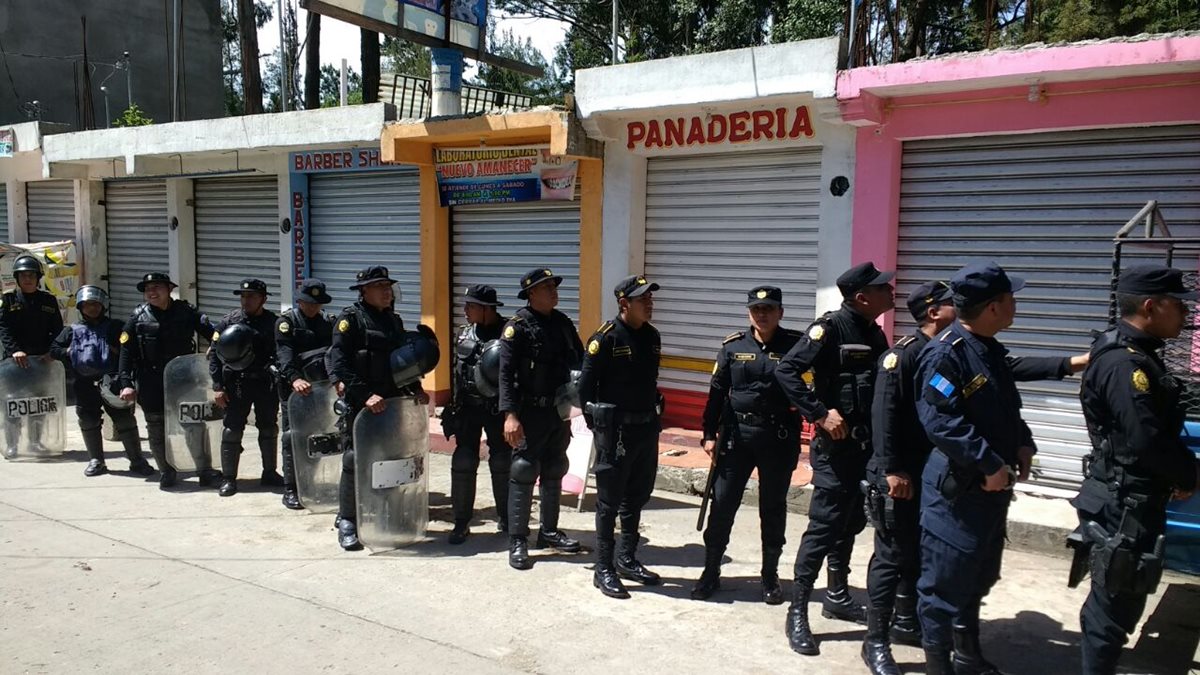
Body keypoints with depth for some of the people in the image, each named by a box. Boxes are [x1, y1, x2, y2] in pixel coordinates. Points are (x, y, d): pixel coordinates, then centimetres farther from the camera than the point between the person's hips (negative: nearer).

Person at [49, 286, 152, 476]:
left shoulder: (114, 327, 11)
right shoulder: (72, 330, 17)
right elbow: (54, 349, 19)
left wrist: (119, 350, -11)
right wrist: (69, 352, 0)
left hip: (111, 380, -2)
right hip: (85, 383, 3)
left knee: (124, 419, -5)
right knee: (89, 421, 5)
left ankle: (137, 460, 2)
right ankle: (96, 460, 18)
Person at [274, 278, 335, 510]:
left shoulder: (328, 321, 10)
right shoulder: (286, 321, -4)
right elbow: (284, 354, -19)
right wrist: (295, 378, -35)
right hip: (294, 388, -4)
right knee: (293, 438, -1)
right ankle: (290, 491, 6)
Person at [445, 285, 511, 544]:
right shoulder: (465, 333, 7)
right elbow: (456, 371, 15)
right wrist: (454, 407, 13)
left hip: (498, 407, -4)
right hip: (468, 407, 4)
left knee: (503, 464, 8)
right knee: (463, 464, 0)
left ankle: (506, 518, 26)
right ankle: (461, 522, 11)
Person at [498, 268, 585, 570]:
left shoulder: (563, 323, 8)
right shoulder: (518, 325, -11)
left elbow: (580, 363, 12)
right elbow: (506, 373, -16)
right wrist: (510, 415, -24)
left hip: (559, 410, 7)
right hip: (530, 412, -7)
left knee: (554, 473, 15)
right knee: (523, 474, -3)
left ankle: (549, 532, 29)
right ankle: (517, 541, 6)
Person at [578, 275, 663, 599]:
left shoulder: (652, 336, 6)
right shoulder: (606, 338, -15)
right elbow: (586, 385, -11)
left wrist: (652, 416, 13)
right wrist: (598, 425, -6)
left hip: (647, 427, 7)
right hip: (616, 429, -7)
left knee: (636, 497, 16)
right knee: (610, 501, 2)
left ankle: (627, 560, 30)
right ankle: (603, 569, 13)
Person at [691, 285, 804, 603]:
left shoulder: (795, 344, -3)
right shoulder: (732, 346, 2)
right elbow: (717, 392, 4)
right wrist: (709, 434, 2)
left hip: (779, 437, -1)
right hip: (736, 434, 1)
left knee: (773, 509, 10)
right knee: (722, 503, 4)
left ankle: (770, 577, 25)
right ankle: (710, 572, 20)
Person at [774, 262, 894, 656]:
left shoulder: (874, 333, 10)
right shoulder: (831, 327, -13)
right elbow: (786, 371, -20)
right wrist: (821, 414, -22)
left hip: (867, 445, 8)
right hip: (836, 445, -8)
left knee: (851, 523, 17)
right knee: (823, 526, -6)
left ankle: (837, 596, 31)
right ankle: (797, 612, 2)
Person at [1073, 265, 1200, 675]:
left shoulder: (1136, 355, 10)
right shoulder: (1124, 363, -22)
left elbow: (1160, 429, 15)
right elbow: (1147, 441, -25)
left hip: (1130, 500, 10)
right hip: (1125, 505, -10)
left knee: (1114, 600, 21)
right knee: (1115, 603, 2)